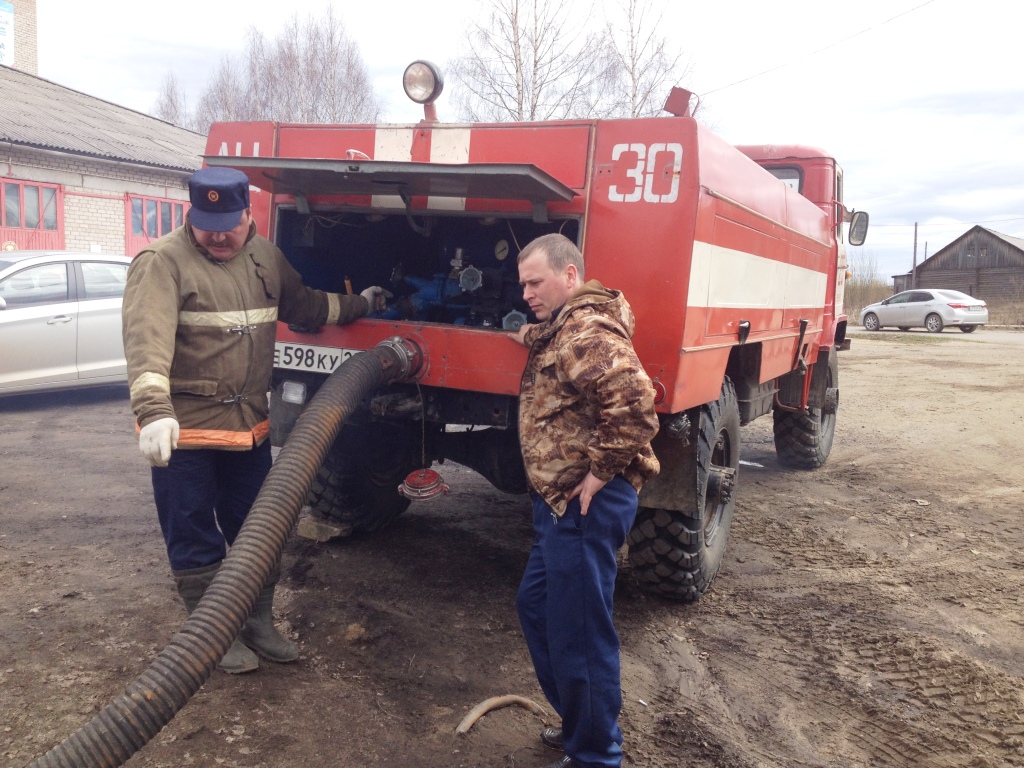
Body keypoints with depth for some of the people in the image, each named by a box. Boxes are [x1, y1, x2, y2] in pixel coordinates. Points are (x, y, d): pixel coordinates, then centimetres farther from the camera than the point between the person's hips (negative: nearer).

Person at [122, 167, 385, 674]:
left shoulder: (267, 258, 8)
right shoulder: (162, 262, -13)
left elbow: (303, 307, 25)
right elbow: (147, 338, -27)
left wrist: (357, 305, 32)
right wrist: (153, 409, -39)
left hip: (249, 425, 6)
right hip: (185, 428, -6)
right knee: (195, 541, 7)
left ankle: (259, 624, 33)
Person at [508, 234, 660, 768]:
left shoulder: (586, 332, -19)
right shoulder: (564, 328, 14)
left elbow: (633, 402, -32)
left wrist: (601, 471, -23)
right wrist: (532, 336, 20)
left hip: (585, 504, -11)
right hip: (560, 499, 11)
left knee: (578, 630, 0)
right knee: (535, 605, 21)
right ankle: (580, 725, 36)